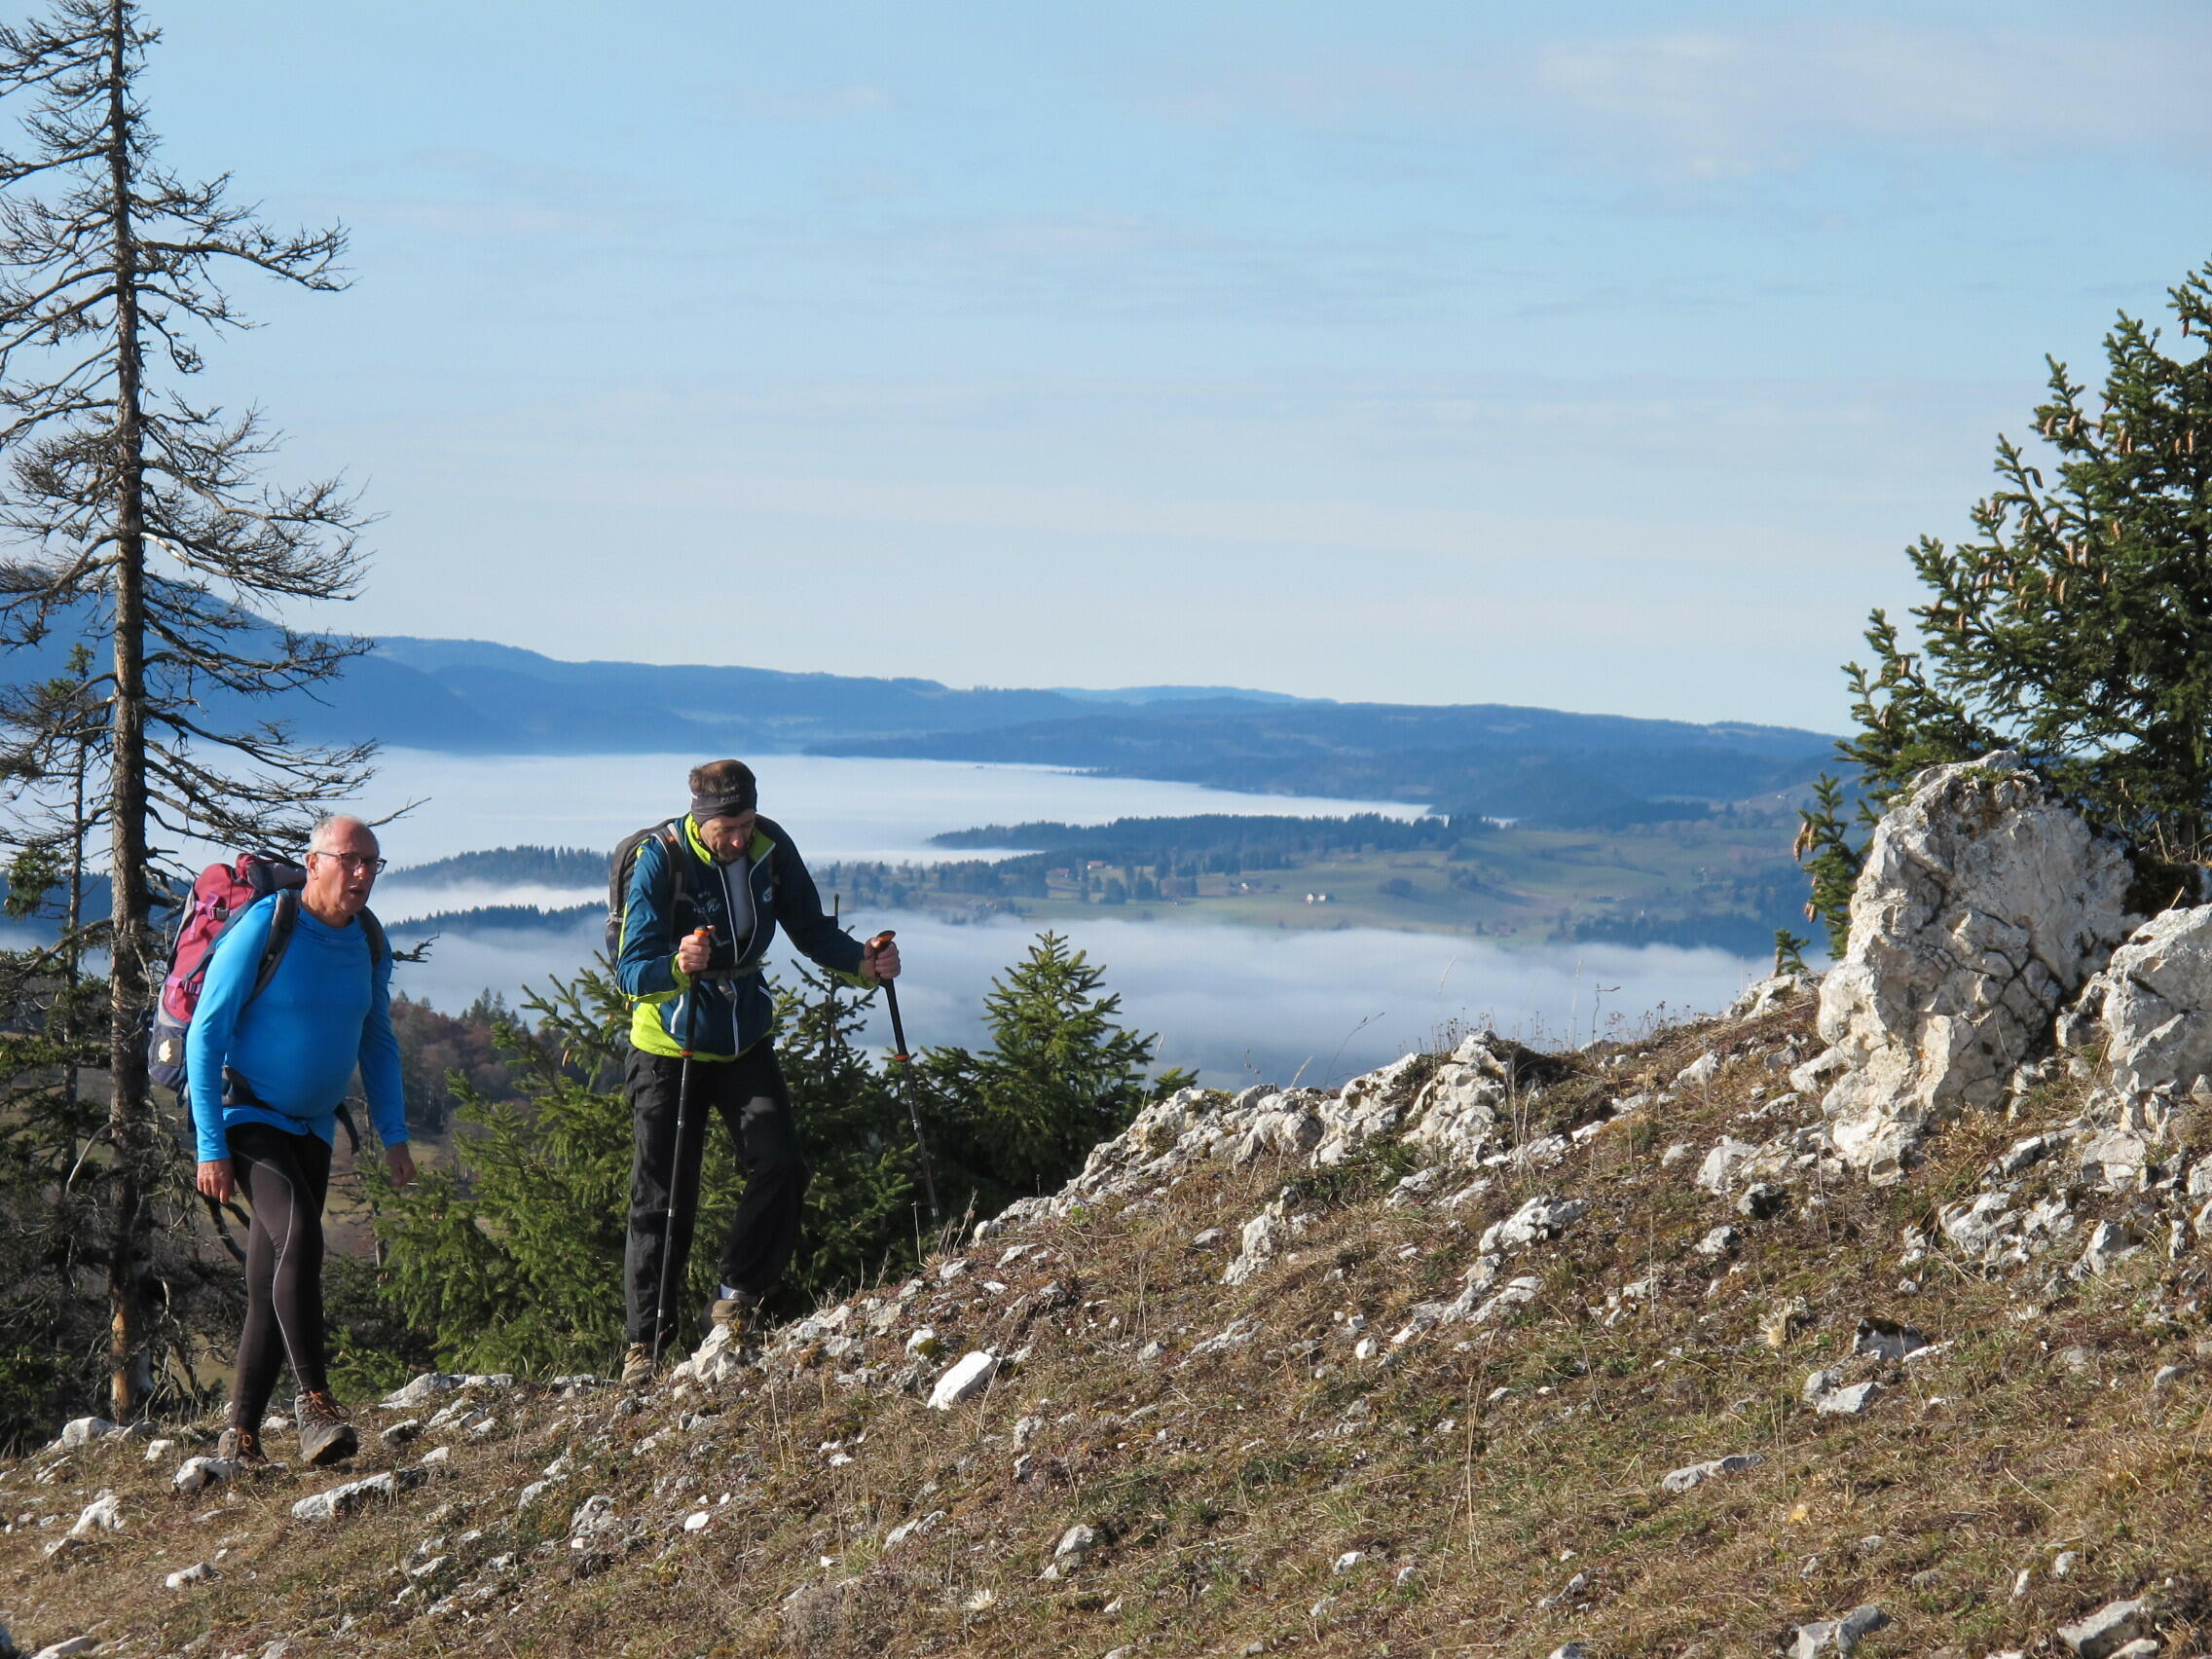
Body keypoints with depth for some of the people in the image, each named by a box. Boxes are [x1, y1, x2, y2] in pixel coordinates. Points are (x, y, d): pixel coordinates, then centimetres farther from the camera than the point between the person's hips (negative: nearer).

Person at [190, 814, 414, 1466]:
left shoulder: (368, 944, 5)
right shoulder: (263, 929, -14)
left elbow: (377, 1044, 18)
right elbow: (205, 1035, -14)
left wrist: (393, 1135, 7)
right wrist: (211, 1146, -18)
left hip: (312, 1131, 6)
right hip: (249, 1118, -6)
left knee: (270, 1288, 6)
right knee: (299, 1236, -27)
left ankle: (240, 1436, 11)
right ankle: (315, 1403, -28)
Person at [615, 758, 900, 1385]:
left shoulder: (771, 849, -8)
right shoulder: (661, 859, -19)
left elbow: (812, 930, 3)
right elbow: (631, 971, -24)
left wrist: (863, 962, -16)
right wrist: (678, 965, -45)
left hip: (745, 1042, 4)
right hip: (669, 1050, -3)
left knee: (779, 1165, -14)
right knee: (663, 1197, -2)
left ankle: (738, 1298, 3)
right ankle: (644, 1343, 8)